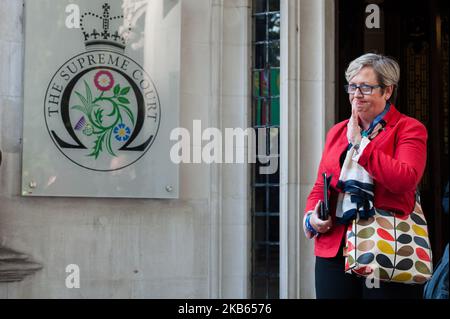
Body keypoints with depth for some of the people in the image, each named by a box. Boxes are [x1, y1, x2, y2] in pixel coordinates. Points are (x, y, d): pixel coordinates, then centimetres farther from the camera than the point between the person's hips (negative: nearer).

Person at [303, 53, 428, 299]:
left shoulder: (408, 129, 1)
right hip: (334, 247, 5)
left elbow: (405, 179, -17)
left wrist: (359, 142, -10)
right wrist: (311, 216, -2)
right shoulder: (337, 131, 17)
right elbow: (320, 186, 19)